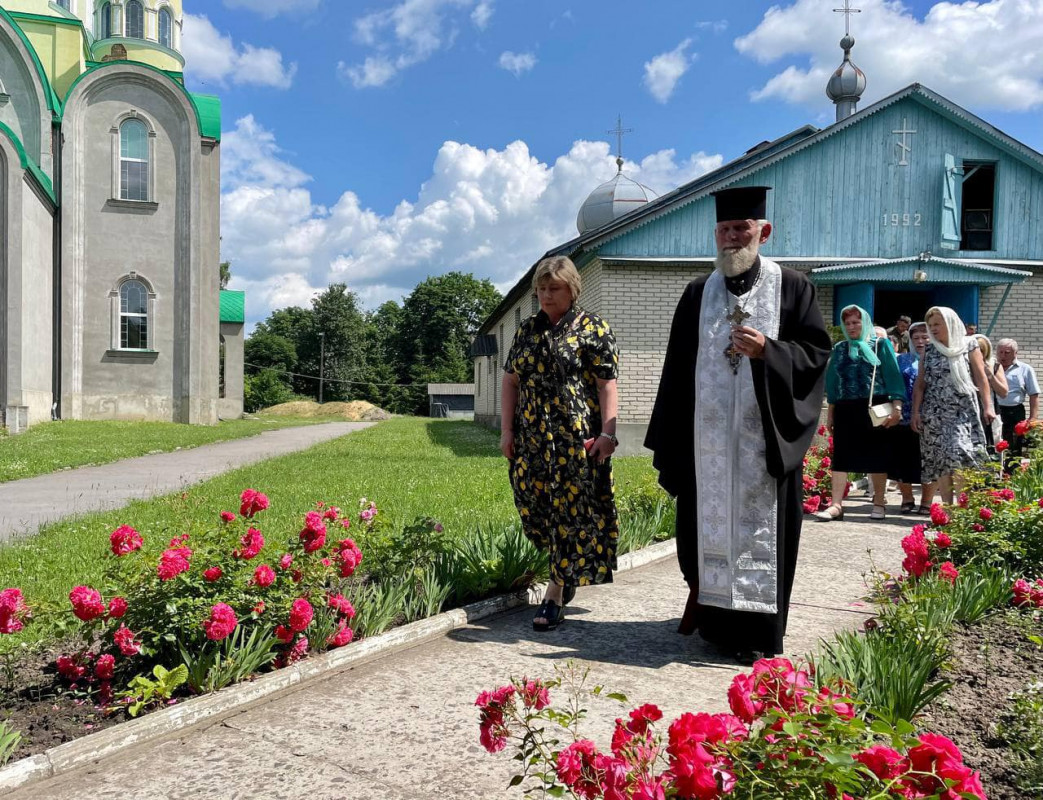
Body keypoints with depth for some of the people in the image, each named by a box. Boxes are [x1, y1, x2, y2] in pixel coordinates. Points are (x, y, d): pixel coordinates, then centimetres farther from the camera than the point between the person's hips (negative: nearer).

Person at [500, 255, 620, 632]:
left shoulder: (593, 328, -1)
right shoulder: (527, 330, 13)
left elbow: (607, 385, -6)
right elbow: (511, 381, 13)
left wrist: (607, 433, -14)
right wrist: (506, 430, 6)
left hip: (577, 439, -5)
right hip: (532, 438, 5)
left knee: (571, 508, -2)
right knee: (534, 507, 6)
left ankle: (557, 593, 7)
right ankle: (570, 572, 29)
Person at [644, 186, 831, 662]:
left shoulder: (791, 288, 3)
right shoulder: (699, 293, 10)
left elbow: (816, 352, 1)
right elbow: (677, 369, 8)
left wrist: (768, 350, -18)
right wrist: (669, 442, 4)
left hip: (763, 438, -2)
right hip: (707, 436, 3)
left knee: (759, 529, 1)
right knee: (707, 527, 8)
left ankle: (755, 631, 11)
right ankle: (706, 609, 23)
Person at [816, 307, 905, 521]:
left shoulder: (880, 345, 2)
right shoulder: (839, 349, 12)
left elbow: (892, 375, -3)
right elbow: (833, 381, 15)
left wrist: (896, 407, -12)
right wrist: (830, 413, 13)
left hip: (874, 408, -3)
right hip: (845, 409, 3)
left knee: (876, 455, 3)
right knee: (841, 456, -2)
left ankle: (879, 504, 13)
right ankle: (836, 505, -3)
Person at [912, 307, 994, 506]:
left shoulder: (969, 345, 3)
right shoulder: (929, 351, 11)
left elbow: (981, 378, 1)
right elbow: (920, 384, 10)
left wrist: (988, 406, -7)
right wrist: (916, 411, 3)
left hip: (963, 413, -3)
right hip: (934, 414, 3)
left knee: (958, 455, -16)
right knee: (940, 460, 0)